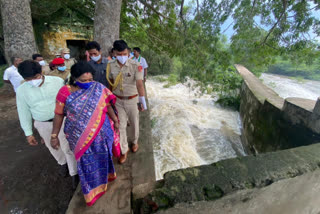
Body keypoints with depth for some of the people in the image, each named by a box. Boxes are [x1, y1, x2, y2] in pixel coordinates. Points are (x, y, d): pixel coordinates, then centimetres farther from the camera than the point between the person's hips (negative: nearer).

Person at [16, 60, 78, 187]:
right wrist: (28, 133, 3)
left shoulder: (57, 81, -11)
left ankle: (74, 173, 22)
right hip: (43, 125, 3)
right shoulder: (22, 90, -5)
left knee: (68, 148, 3)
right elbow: (24, 113, 2)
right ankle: (63, 163, 50)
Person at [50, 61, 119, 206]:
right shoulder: (65, 92, -13)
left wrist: (115, 120, 10)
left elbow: (107, 106, 2)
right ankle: (92, 189, 42)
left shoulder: (98, 88, -10)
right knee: (87, 162, 16)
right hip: (80, 137, -1)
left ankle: (106, 174, 54)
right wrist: (54, 136, -1)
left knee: (103, 156, 22)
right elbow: (59, 114, -4)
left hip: (101, 133, 1)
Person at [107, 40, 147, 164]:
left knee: (134, 123, 15)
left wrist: (143, 101, -21)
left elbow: (139, 84, -20)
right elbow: (110, 83, 6)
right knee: (120, 126, 7)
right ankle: (124, 151, 27)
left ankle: (134, 141, 45)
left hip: (132, 100, -2)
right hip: (118, 100, 2)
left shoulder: (135, 65, -16)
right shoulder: (110, 66, -5)